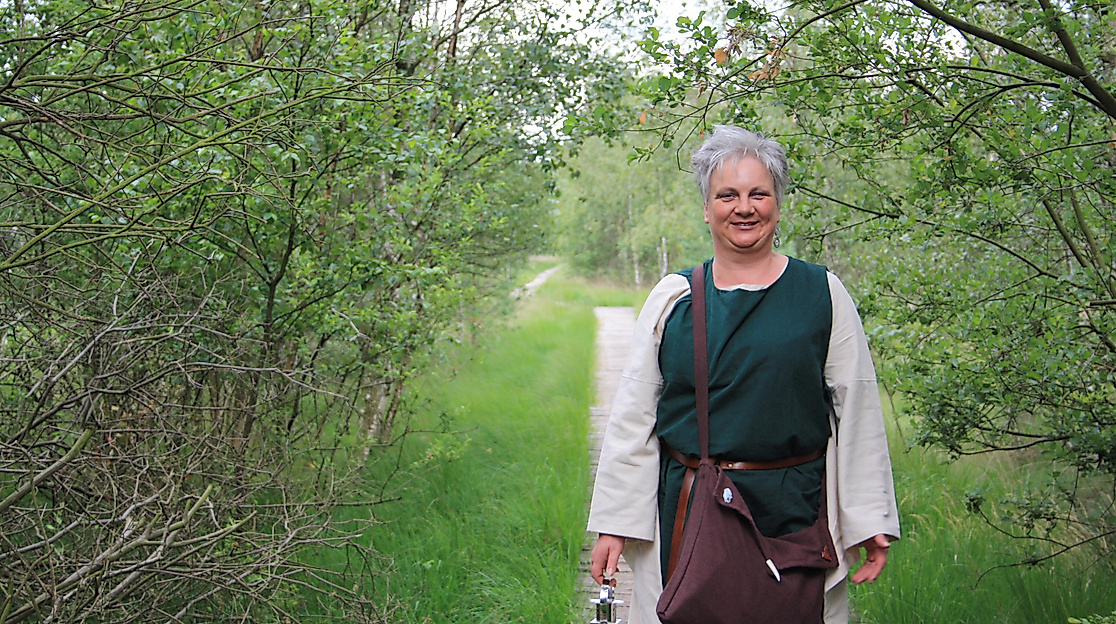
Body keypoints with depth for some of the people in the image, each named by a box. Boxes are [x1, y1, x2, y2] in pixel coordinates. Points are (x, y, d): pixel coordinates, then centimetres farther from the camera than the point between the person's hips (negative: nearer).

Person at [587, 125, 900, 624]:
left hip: (794, 510, -1)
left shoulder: (822, 294, 3)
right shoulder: (672, 298, 5)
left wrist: (870, 522, 0)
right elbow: (633, 415, 6)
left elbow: (857, 411, 3)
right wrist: (613, 524, 2)